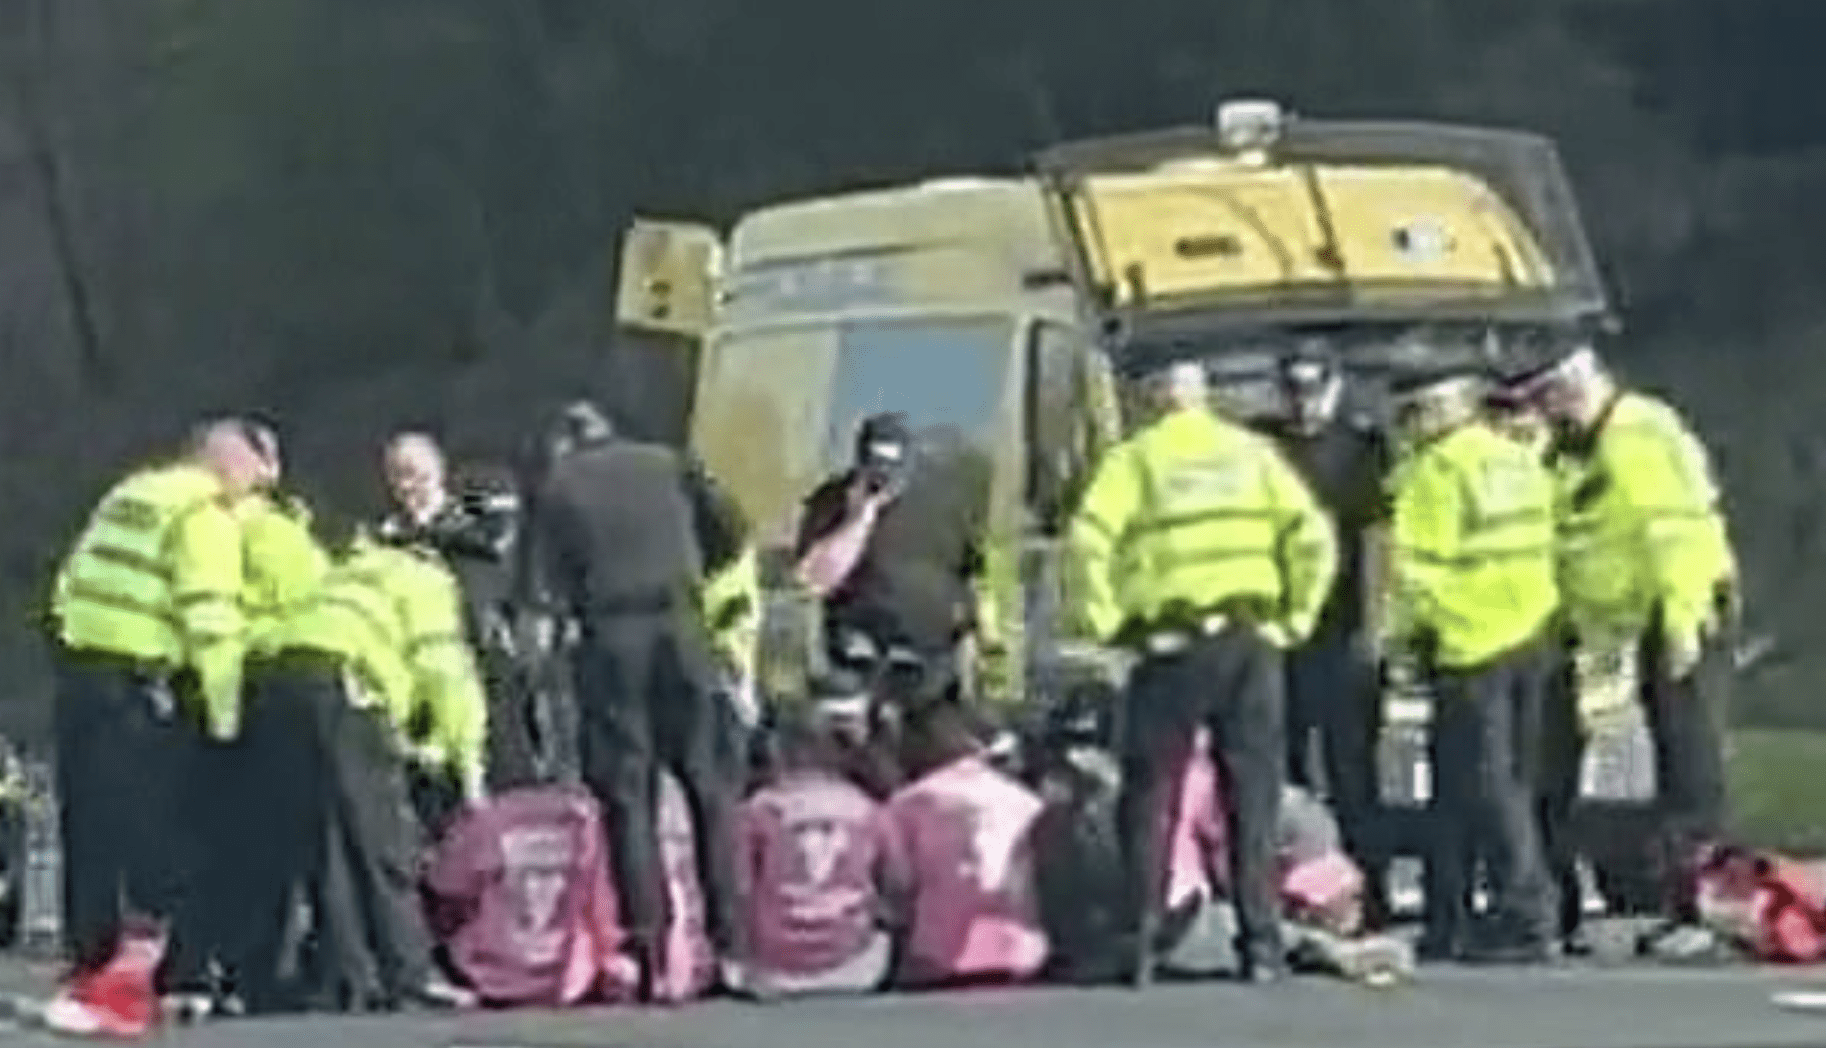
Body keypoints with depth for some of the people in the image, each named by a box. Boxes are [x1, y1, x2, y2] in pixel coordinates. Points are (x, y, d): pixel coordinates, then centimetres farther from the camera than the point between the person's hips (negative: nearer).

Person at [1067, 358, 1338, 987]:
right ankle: (1261, 943, 5)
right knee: (1253, 795, 9)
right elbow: (1314, 537, 2)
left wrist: (1106, 622, -3)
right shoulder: (1252, 452, 12)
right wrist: (1295, 618, 8)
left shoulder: (1135, 457, 4)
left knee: (1147, 793, 6)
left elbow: (1089, 541, -11)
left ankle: (1141, 941, -1)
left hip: (1174, 642, -3)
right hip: (1252, 638, 3)